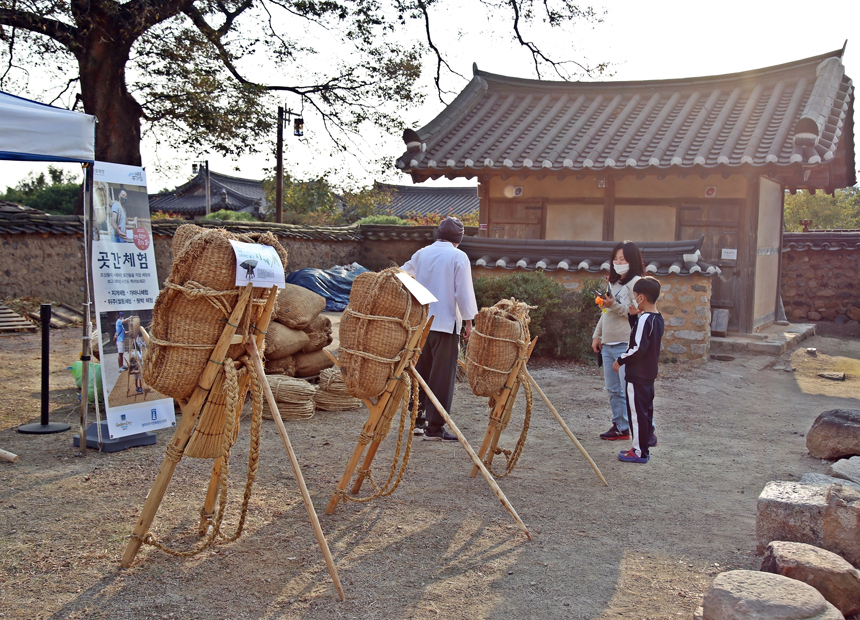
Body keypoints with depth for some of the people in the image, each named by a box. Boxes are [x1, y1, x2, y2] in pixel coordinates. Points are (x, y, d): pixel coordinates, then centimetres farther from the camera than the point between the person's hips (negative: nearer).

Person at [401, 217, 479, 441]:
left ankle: (417, 420, 21)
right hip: (446, 323, -6)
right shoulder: (458, 257, -7)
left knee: (420, 371, 15)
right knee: (443, 376, 0)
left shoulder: (422, 254, 9)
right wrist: (469, 321, -2)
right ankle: (435, 428, 1)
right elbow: (464, 292, -10)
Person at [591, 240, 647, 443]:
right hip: (608, 344, 8)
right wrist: (597, 334, 22)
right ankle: (620, 426, 20)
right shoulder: (613, 282, 19)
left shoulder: (635, 282, -7)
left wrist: (614, 305, -24)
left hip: (626, 344, -8)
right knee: (613, 390, 11)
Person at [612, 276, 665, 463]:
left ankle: (639, 452, 4)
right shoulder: (658, 318, 8)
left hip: (637, 375, -10)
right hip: (649, 373, 10)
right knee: (646, 411, 15)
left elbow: (638, 348, -24)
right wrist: (633, 316, 10)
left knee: (637, 412, -2)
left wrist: (621, 360, -13)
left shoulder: (644, 319, -20)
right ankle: (642, 447, 24)